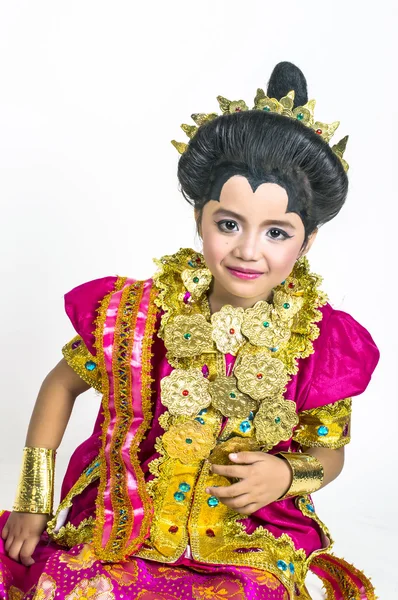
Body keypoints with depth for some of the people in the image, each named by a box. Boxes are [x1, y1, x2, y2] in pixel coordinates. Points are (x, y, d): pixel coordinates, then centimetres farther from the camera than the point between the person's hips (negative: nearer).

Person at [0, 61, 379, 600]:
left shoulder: (320, 343, -11)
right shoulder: (138, 314, -12)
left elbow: (330, 450, 6)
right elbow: (62, 383, 4)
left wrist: (289, 474, -17)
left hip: (251, 541, 0)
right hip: (124, 524, 1)